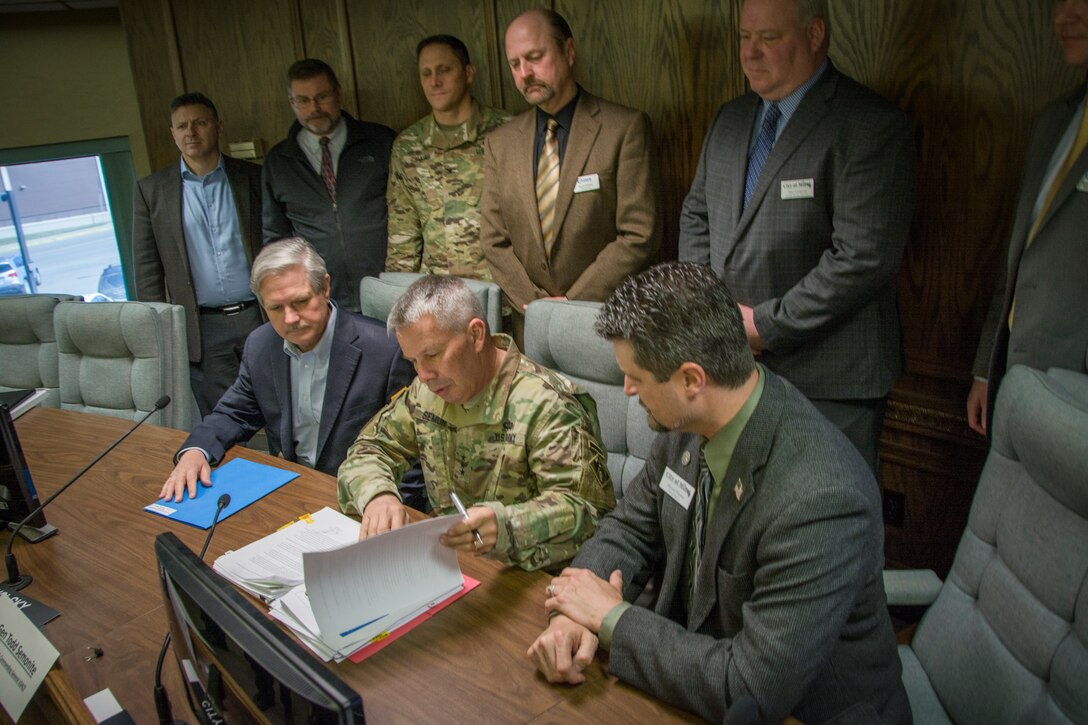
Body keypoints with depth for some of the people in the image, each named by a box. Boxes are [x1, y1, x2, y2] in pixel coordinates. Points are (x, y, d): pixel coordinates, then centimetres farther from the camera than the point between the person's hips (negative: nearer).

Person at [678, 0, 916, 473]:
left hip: (827, 384, -6)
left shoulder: (873, 127, -11)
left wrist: (766, 324, -16)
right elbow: (696, 215, 17)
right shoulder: (729, 119, 12)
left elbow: (863, 257, -19)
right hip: (731, 363, 6)